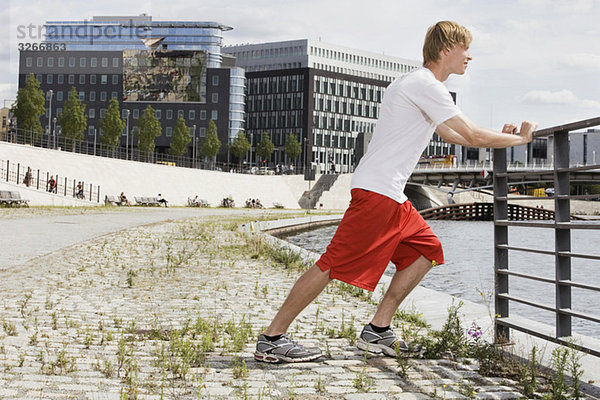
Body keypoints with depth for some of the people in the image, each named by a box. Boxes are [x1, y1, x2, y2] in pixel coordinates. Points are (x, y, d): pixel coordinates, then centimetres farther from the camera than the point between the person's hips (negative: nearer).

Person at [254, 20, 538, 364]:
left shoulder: (421, 86, 23)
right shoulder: (426, 85, -10)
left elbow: (453, 135, 34)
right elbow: (474, 136, -12)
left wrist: (499, 135, 24)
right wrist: (519, 139, 3)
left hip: (393, 197, 11)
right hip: (376, 192, -11)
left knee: (427, 250, 10)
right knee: (333, 264, -11)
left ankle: (377, 331, 11)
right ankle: (272, 339, -6)